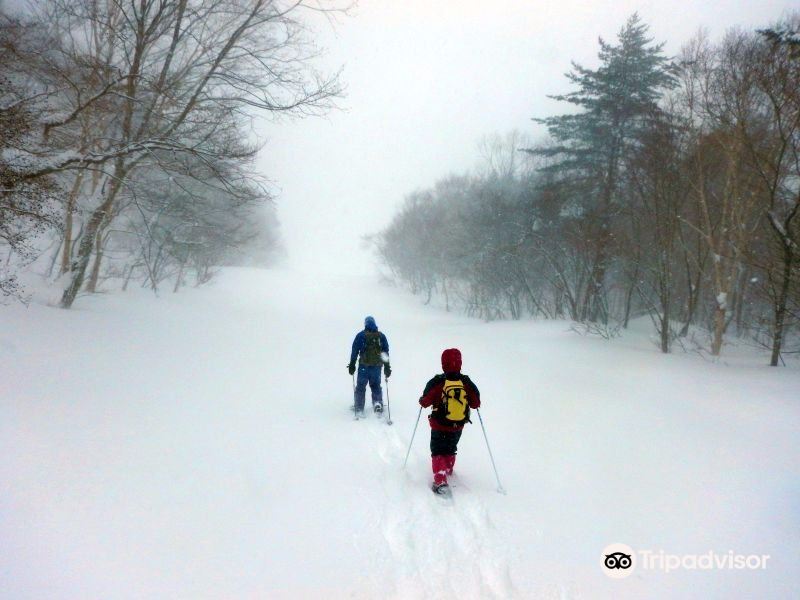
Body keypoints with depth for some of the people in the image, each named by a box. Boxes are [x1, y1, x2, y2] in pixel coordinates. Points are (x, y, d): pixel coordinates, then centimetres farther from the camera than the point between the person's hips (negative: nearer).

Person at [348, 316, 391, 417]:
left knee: (360, 386, 9)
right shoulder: (381, 336, 6)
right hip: (377, 366, 2)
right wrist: (387, 367, 12)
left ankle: (359, 409, 7)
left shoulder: (360, 335, -1)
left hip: (364, 366, -2)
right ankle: (378, 403, 0)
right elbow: (386, 353, 7)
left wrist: (352, 365, 4)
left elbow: (354, 351, -2)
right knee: (376, 386, 18)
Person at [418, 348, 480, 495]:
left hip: (439, 426, -3)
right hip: (458, 427, 3)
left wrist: (422, 400, 9)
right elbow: (476, 403, -4)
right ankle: (448, 470, 46)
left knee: (438, 452, 5)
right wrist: (467, 401, 16)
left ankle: (440, 481, -11)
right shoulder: (467, 382, -12)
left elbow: (425, 402, -13)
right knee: (450, 450, 26)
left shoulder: (437, 382, -19)